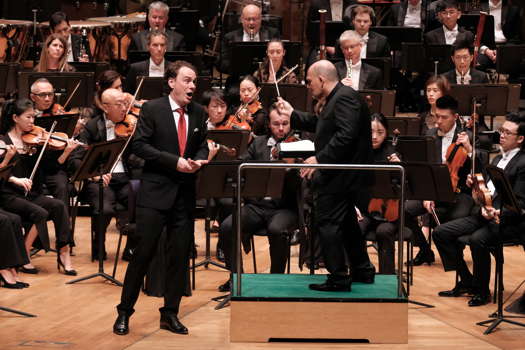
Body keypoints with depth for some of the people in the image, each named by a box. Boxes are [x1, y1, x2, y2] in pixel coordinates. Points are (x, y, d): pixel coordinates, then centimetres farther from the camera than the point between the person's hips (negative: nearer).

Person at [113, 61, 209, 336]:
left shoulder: (198, 113, 9)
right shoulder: (152, 109, -5)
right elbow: (139, 145, -10)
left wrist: (198, 160, -6)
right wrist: (174, 161, -18)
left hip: (185, 194, 5)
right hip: (155, 192, -5)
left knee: (180, 255, 6)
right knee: (144, 252, -3)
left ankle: (170, 314, 17)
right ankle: (124, 312, 8)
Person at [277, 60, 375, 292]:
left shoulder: (344, 98, -17)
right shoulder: (337, 99, 16)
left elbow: (346, 135, -28)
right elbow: (321, 126, 26)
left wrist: (319, 159, -28)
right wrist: (292, 114, 25)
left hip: (338, 177, -11)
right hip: (341, 176, 11)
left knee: (328, 224, -7)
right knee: (346, 223, 20)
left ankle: (338, 278, -3)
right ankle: (362, 271, 30)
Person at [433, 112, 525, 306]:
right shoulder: (498, 159, 20)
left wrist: (498, 213, -32)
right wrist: (474, 184, 4)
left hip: (505, 220, -9)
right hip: (482, 213, 9)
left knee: (477, 239, -36)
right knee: (440, 232, -3)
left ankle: (482, 290, -14)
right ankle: (467, 281, 4)